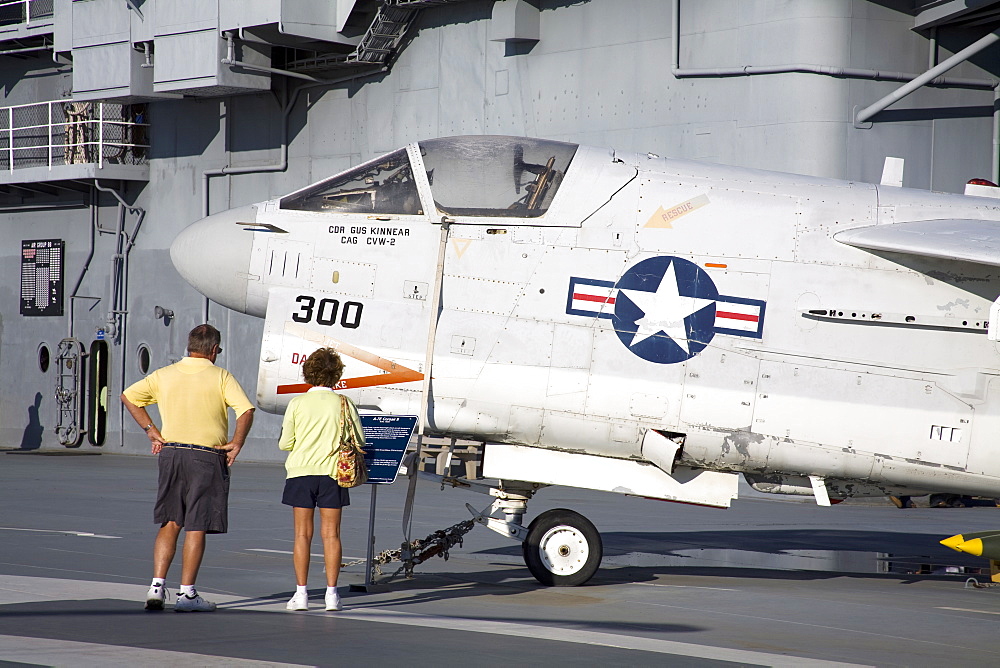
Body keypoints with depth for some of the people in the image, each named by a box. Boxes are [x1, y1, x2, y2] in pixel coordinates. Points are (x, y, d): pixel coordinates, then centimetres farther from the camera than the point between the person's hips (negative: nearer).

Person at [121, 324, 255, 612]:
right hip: (207, 458, -4)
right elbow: (246, 410, -15)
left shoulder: (164, 375, 8)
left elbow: (128, 396, 14)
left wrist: (151, 431, 13)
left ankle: (157, 586, 2)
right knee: (197, 527, 1)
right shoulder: (221, 377, -4)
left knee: (169, 524, 12)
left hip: (170, 452, 4)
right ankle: (187, 593, 2)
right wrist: (236, 444, -6)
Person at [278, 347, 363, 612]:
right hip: (332, 473, 0)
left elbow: (285, 443, -3)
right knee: (331, 533, 4)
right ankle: (331, 593, 3)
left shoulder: (297, 404, -3)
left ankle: (301, 593, 3)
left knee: (302, 534, 4)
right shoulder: (344, 404, -3)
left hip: (301, 473, 0)